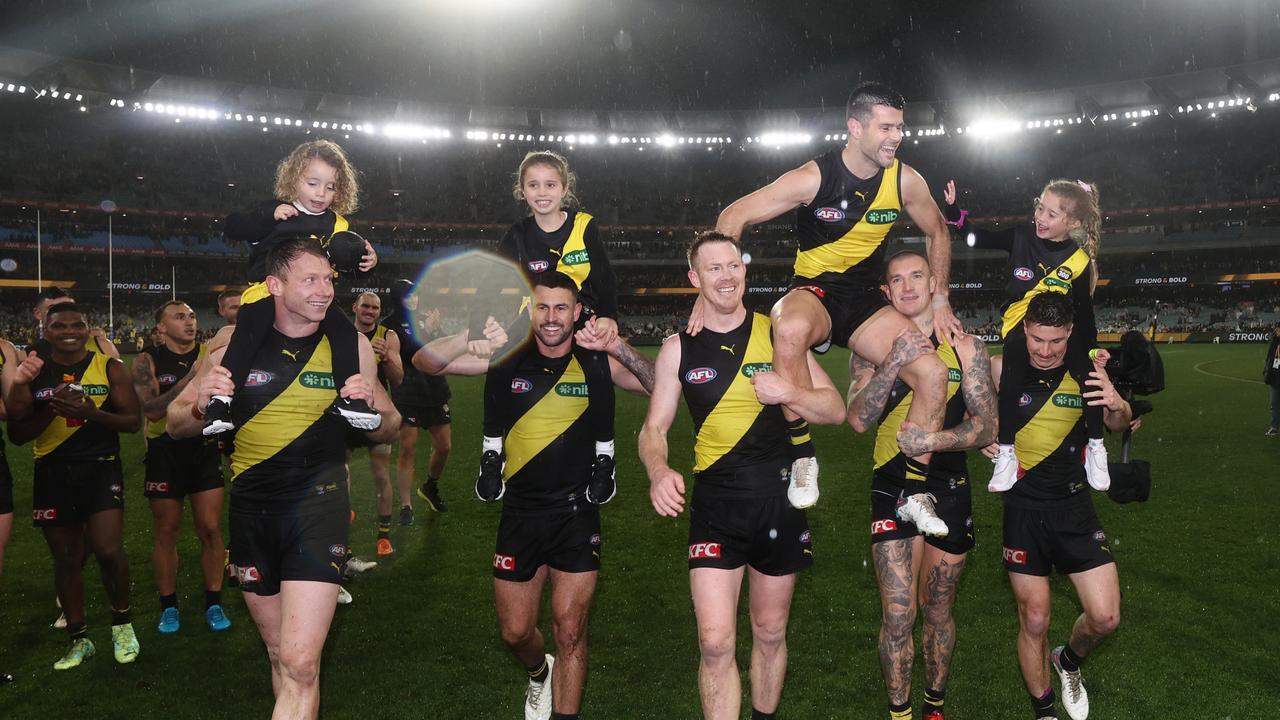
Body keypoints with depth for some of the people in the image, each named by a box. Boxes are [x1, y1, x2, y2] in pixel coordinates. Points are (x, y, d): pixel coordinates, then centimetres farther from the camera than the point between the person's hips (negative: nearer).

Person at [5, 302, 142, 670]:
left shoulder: (109, 368, -1)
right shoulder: (33, 372, 2)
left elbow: (133, 420, -4)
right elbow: (16, 435, 0)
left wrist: (92, 413, -20)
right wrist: (52, 410, -16)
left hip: (100, 467, -2)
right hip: (53, 473, 2)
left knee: (108, 550, -13)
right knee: (66, 559, 9)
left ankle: (122, 623, 13)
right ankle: (79, 639, 24)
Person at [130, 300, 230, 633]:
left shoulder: (208, 354, 1)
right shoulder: (147, 361, -5)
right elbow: (152, 410, -18)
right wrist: (191, 376, -26)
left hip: (205, 450, 1)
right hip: (165, 452, -1)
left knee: (210, 529, 1)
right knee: (166, 531, 7)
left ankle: (214, 603, 13)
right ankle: (169, 606, 21)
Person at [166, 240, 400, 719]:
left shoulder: (350, 345, -4)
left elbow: (387, 430, 7)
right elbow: (176, 424, 4)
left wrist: (372, 406, -15)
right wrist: (201, 407, -18)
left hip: (318, 503, -2)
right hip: (251, 506, 2)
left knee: (300, 666, -14)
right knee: (278, 654, 19)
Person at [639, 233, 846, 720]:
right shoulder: (679, 348, 0)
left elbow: (835, 410, 1)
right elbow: (654, 428, 3)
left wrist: (788, 393, -19)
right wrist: (659, 471, -19)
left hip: (779, 502, 1)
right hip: (715, 506, -1)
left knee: (770, 634, 15)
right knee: (715, 643, -9)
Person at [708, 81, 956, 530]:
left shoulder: (905, 181, -5)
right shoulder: (813, 178, -16)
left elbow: (937, 233, 14)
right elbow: (734, 216, -14)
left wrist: (940, 300, 8)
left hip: (865, 300, 4)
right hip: (814, 290, -4)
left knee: (933, 374, -15)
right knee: (790, 328, -41)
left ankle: (914, 496, 2)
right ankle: (802, 459, -26)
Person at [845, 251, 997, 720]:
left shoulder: (965, 348, 2)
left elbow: (987, 426, -3)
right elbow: (859, 419, -12)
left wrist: (932, 441, -19)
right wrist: (893, 363, -23)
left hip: (949, 491, 1)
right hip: (893, 490, -1)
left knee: (937, 611, 14)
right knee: (897, 615, -4)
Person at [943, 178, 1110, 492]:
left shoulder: (1080, 261, -9)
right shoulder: (1023, 235, -7)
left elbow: (1084, 310, 0)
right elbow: (980, 239, 1)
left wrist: (1093, 348, -2)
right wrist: (954, 212, -13)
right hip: (1020, 323, 0)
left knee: (1089, 374, -17)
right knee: (1012, 379, -21)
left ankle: (1095, 446, 1)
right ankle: (1007, 452, -11)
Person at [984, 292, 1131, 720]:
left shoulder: (1086, 370, -6)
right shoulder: (1002, 369, -11)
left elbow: (1118, 425, 8)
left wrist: (1118, 406, -14)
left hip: (1074, 505, 2)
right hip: (1023, 509, -2)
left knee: (1105, 617, 0)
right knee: (1034, 620, 7)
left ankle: (1069, 661, 34)